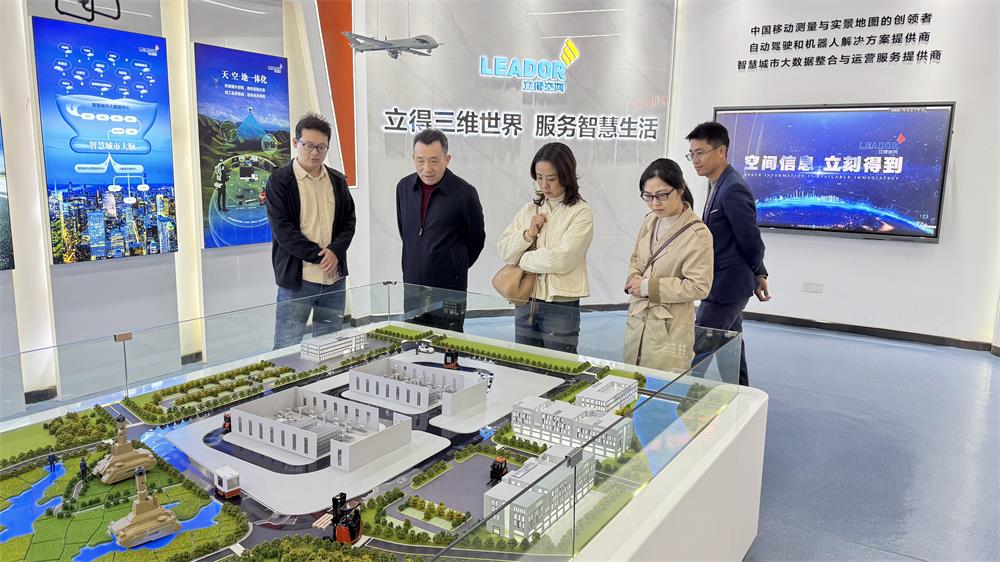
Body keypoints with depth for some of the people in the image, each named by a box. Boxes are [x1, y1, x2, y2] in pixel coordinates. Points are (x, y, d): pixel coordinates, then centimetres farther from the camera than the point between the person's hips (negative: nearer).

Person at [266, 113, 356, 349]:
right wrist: (319, 256, -14)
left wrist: (335, 251, -9)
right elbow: (282, 229, -10)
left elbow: (349, 220, 10)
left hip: (334, 276, 5)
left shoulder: (338, 180, 11)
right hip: (296, 278, -5)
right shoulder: (279, 181, -4)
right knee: (288, 349, -1)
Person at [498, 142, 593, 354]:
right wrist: (528, 234, -11)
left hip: (561, 306, -5)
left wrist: (522, 259, -6)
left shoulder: (581, 213, -9)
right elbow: (503, 250, 5)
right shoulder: (529, 209, 9)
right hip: (525, 302, 5)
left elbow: (562, 259, -18)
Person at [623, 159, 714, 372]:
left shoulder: (697, 234, -15)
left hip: (669, 330, -6)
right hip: (636, 319, 6)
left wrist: (649, 286, -16)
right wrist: (634, 279, -3)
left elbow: (698, 286, -15)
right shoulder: (650, 220, 5)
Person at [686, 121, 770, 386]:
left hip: (727, 285, -10)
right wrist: (759, 274, 18)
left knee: (698, 349, -7)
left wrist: (757, 274, 0)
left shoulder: (733, 189, -21)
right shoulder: (719, 185, 10)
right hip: (727, 284, 10)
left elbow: (750, 238, -17)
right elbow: (750, 239, 16)